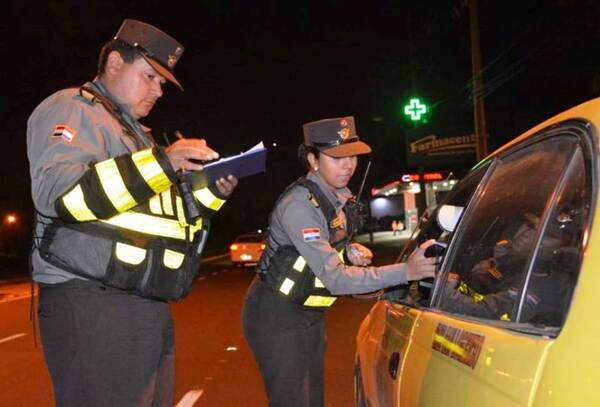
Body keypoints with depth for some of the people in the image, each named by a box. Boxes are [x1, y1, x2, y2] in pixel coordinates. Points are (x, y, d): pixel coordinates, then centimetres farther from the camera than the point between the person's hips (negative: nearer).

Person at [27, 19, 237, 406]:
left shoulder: (136, 133, 26)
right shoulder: (72, 108, -1)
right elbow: (57, 192, -21)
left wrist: (210, 194, 8)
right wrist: (158, 164, -24)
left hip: (150, 306, 9)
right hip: (92, 305, -9)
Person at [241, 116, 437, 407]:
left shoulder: (339, 195, 1)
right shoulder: (298, 206, -26)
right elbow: (335, 279, -33)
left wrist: (350, 250, -6)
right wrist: (406, 271, -39)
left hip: (310, 313, 8)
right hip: (277, 317, -8)